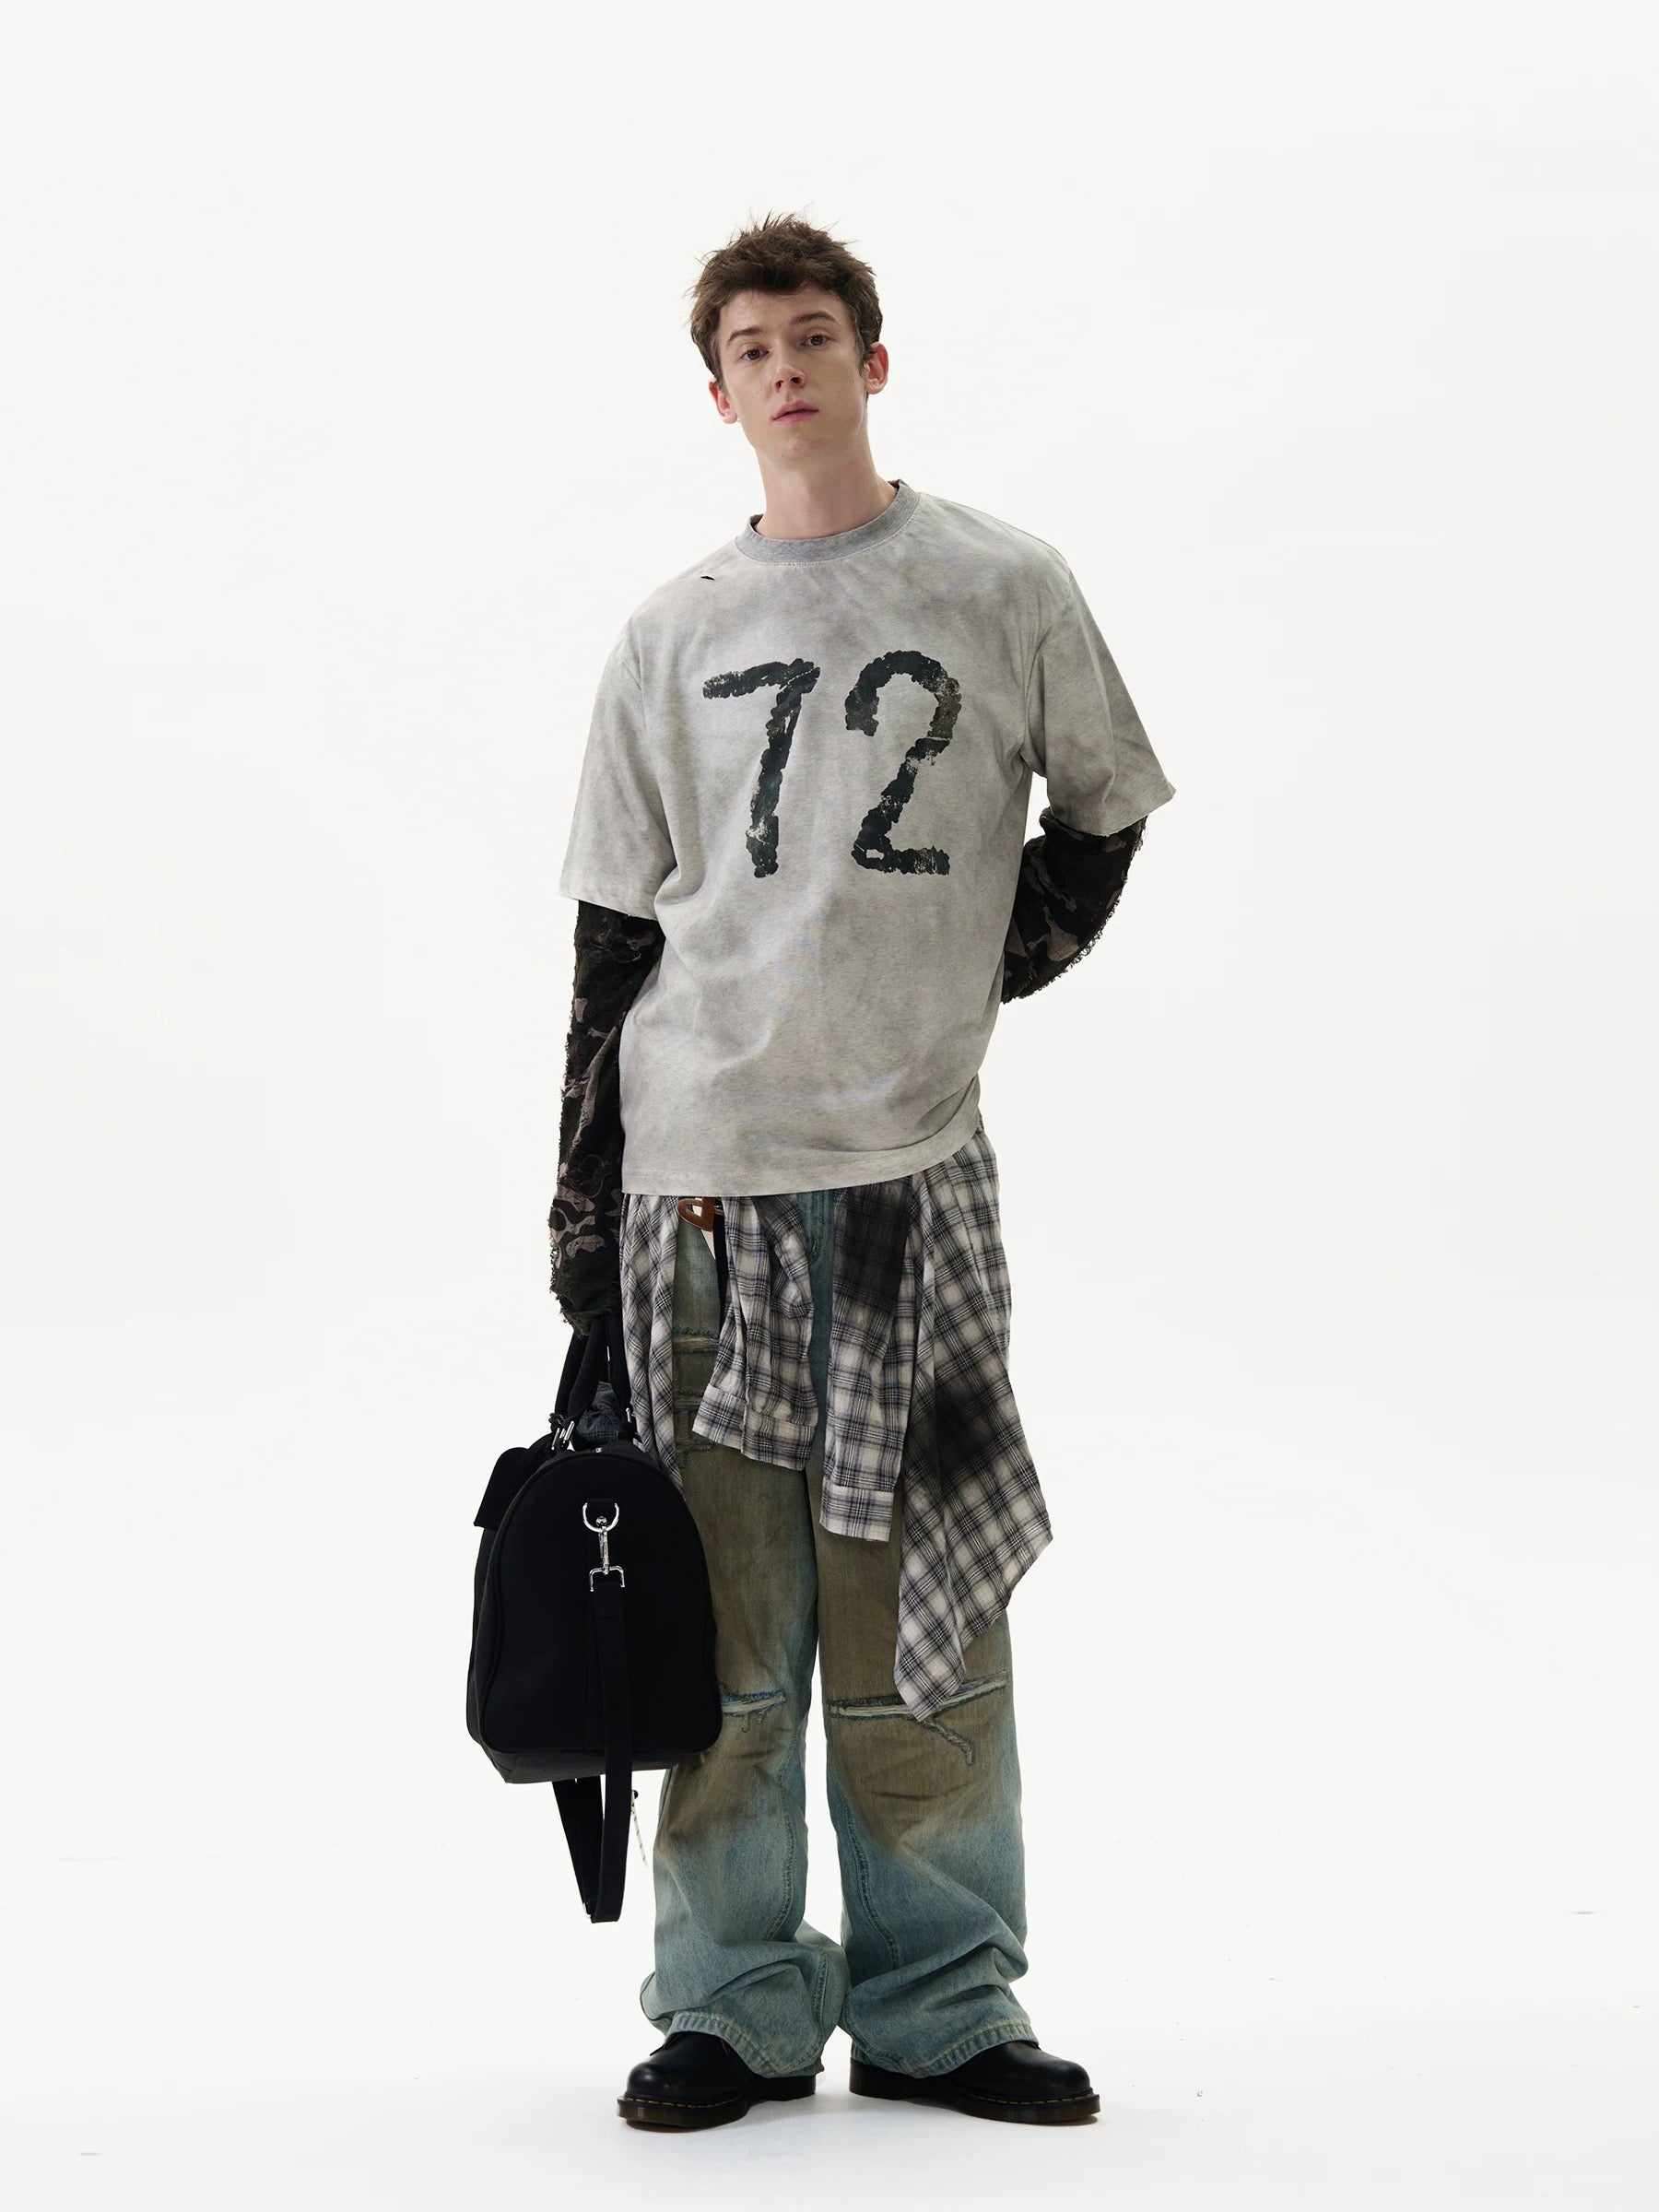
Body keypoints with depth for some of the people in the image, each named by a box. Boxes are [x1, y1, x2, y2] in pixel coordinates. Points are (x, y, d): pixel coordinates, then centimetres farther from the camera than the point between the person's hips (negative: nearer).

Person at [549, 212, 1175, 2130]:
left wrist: (991, 975, 6)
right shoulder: (673, 634, 9)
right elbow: (615, 931, 10)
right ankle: (734, 2003, 10)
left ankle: (937, 2003, 10)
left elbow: (1102, 810, 18)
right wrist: (586, 1204, 6)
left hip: (915, 1156, -1)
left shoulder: (1004, 588, 6)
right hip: (701, 1167, 1)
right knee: (727, 1609, 1)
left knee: (919, 1601, 0)